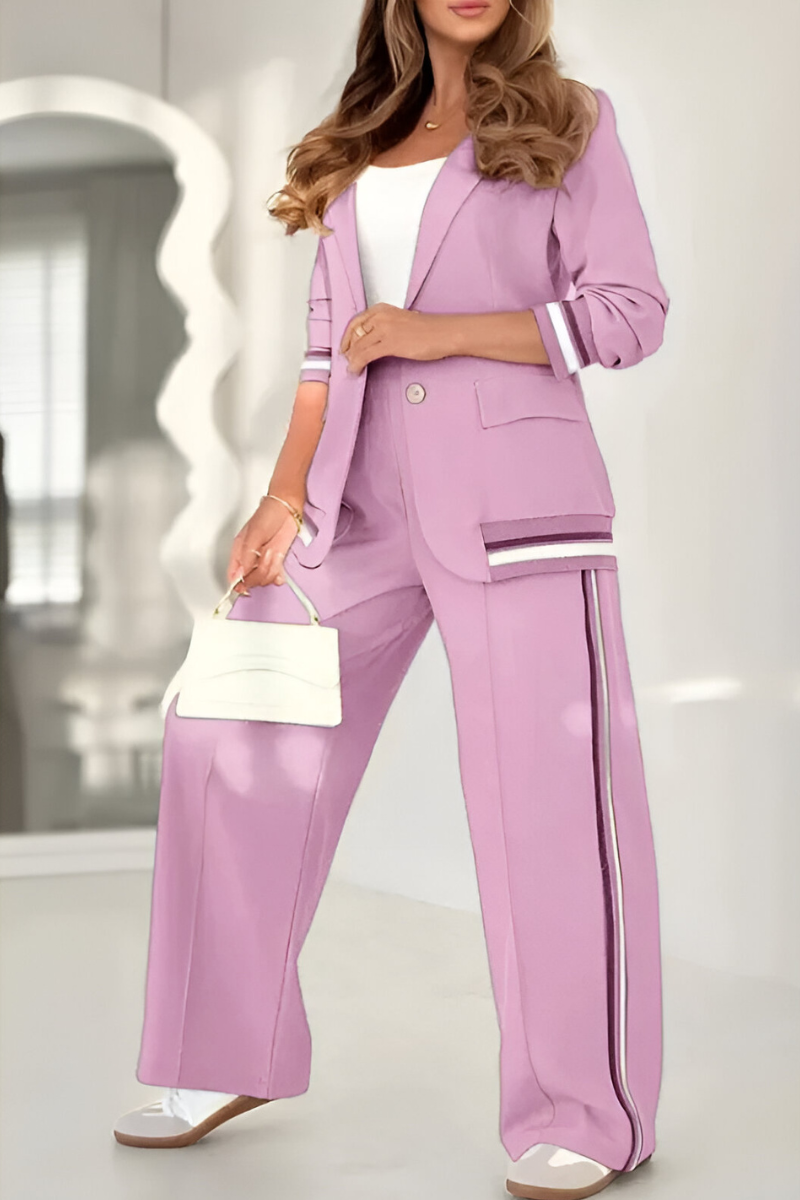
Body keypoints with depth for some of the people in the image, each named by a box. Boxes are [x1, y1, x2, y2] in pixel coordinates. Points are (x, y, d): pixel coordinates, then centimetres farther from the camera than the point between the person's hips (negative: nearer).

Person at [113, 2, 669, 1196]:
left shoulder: (568, 121, 6)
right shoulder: (359, 145, 18)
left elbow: (630, 311, -3)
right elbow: (331, 342, 16)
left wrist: (436, 331, -11)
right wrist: (284, 498, 5)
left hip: (513, 489, -5)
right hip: (363, 501, 5)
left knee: (548, 792, -8)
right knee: (229, 735, 3)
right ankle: (228, 1058, 16)